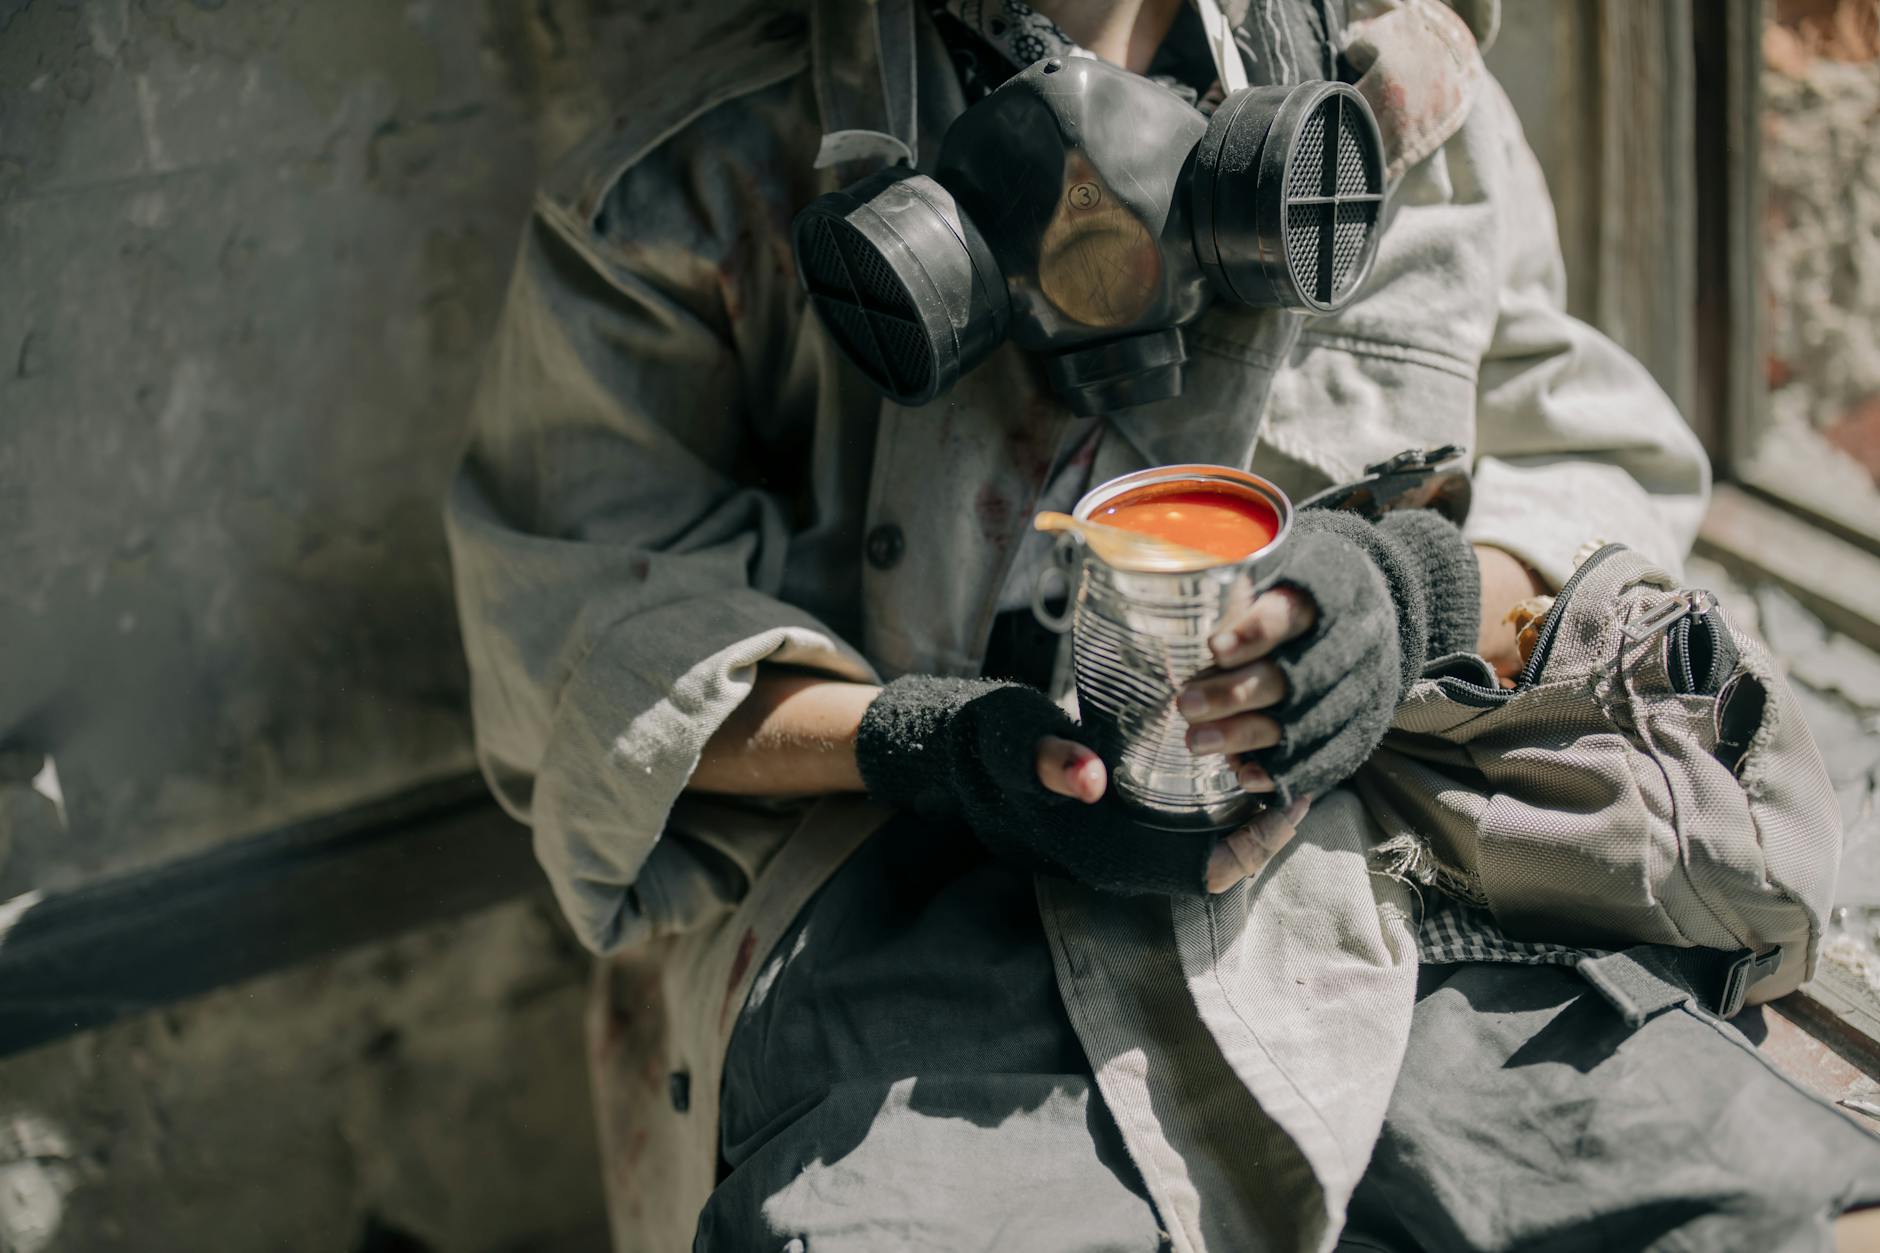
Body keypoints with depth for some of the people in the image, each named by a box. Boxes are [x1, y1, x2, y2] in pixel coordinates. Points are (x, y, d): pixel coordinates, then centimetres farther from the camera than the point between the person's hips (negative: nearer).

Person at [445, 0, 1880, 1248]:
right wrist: (922, 740, -16)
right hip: (893, 877, -3)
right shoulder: (718, 162, 0)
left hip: (1359, 860, 3)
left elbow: (1599, 481, 15)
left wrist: (1416, 590, -10)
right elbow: (586, 619, 2)